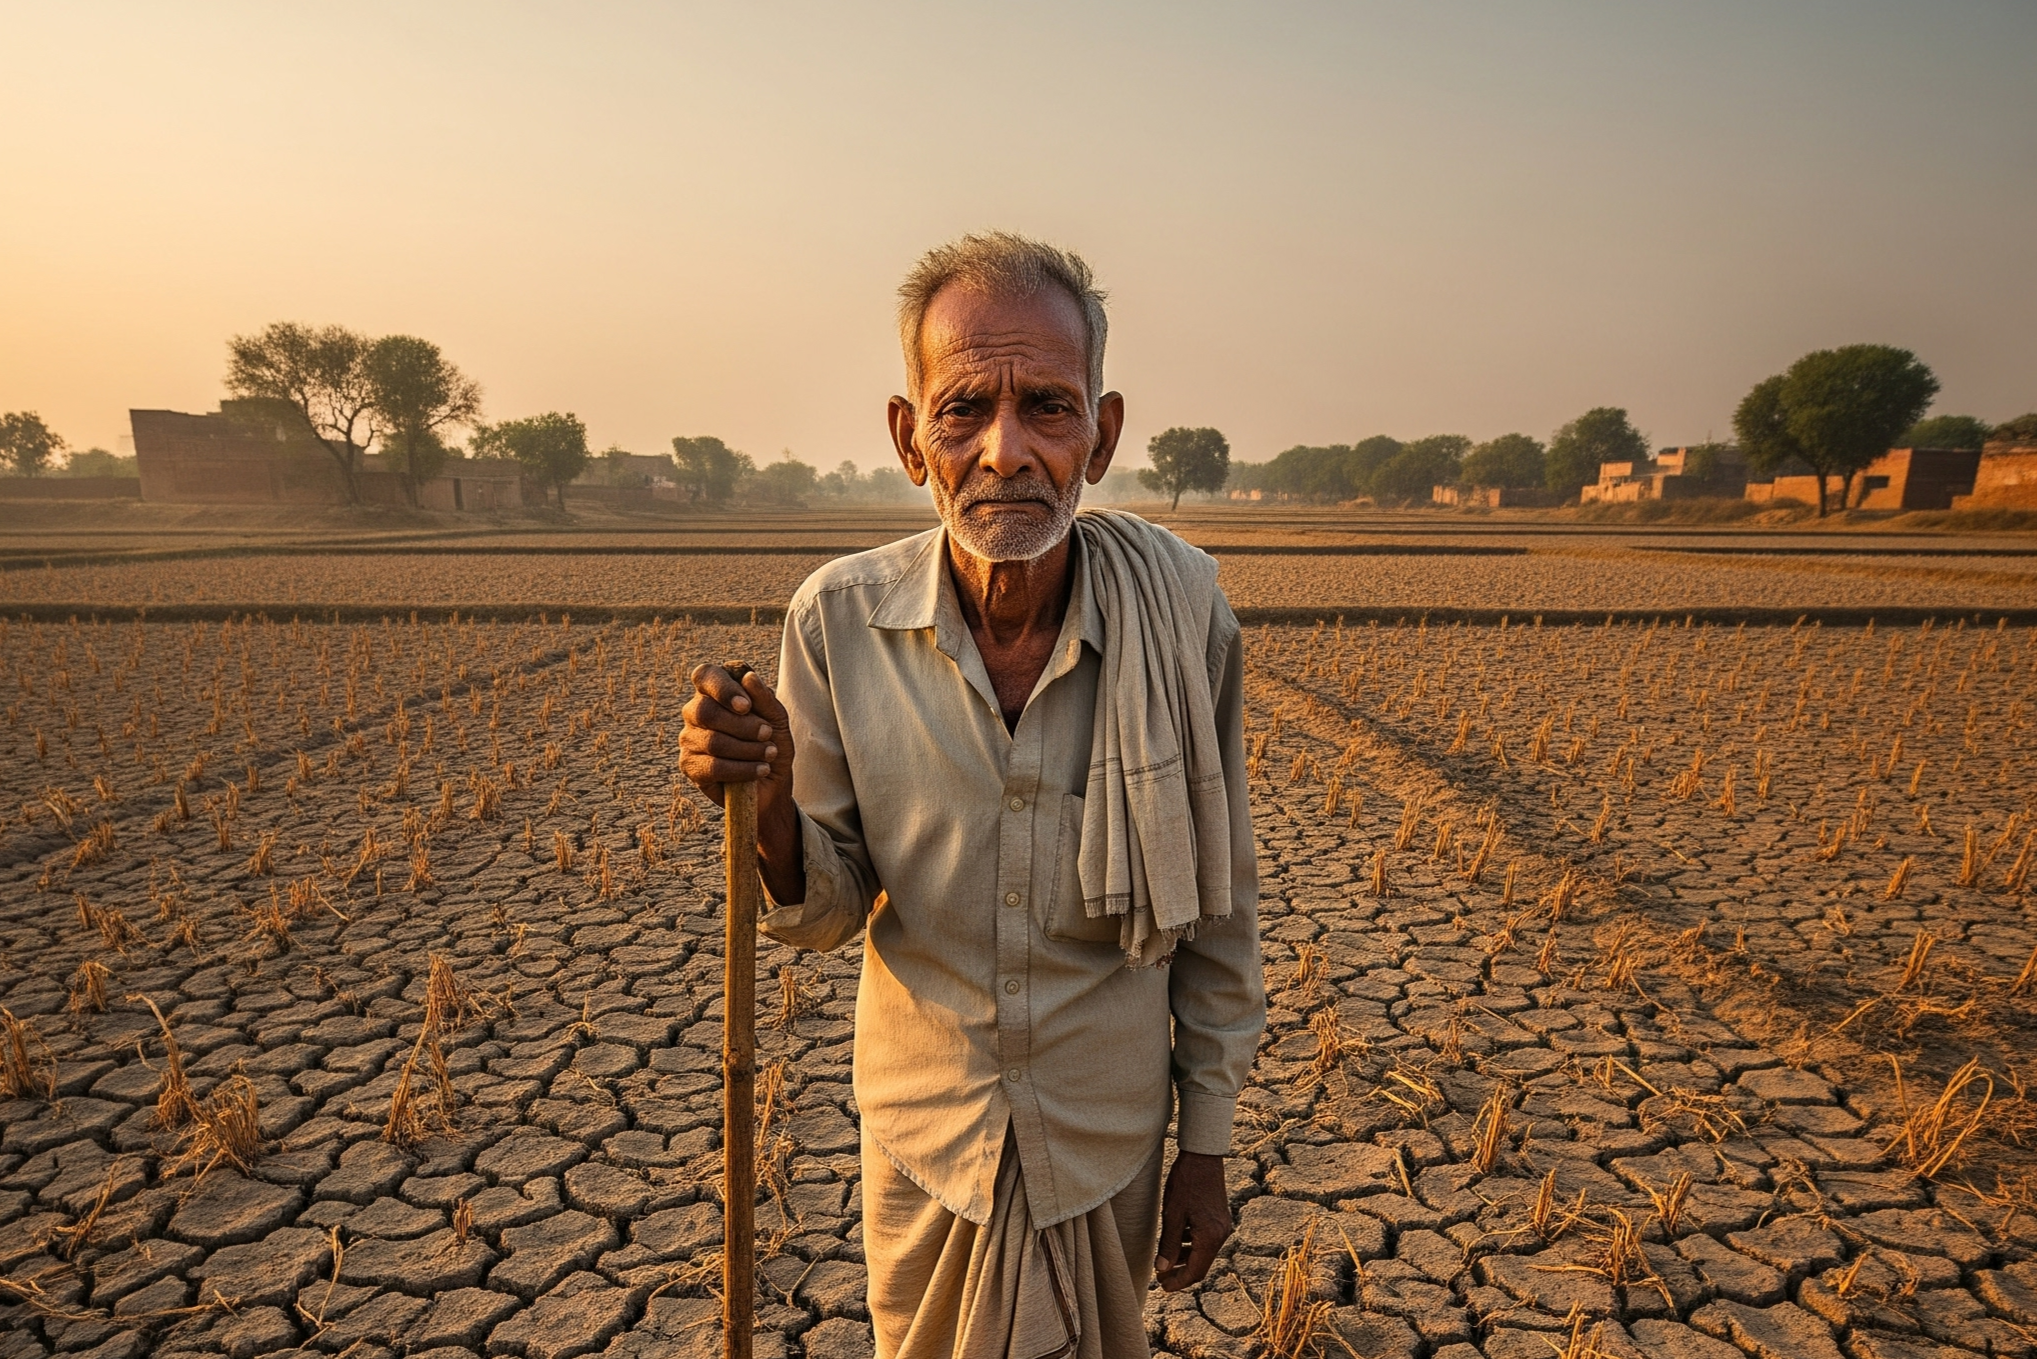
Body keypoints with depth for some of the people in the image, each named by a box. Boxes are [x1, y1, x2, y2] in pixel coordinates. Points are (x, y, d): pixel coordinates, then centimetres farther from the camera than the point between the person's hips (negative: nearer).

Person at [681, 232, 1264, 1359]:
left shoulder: (1179, 611, -19)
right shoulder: (839, 619, -17)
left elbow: (1216, 908, -7)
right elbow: (823, 915, -7)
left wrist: (1206, 1149, 0)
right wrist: (769, 804, -29)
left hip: (1107, 1143, 0)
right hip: (918, 1139, 1)